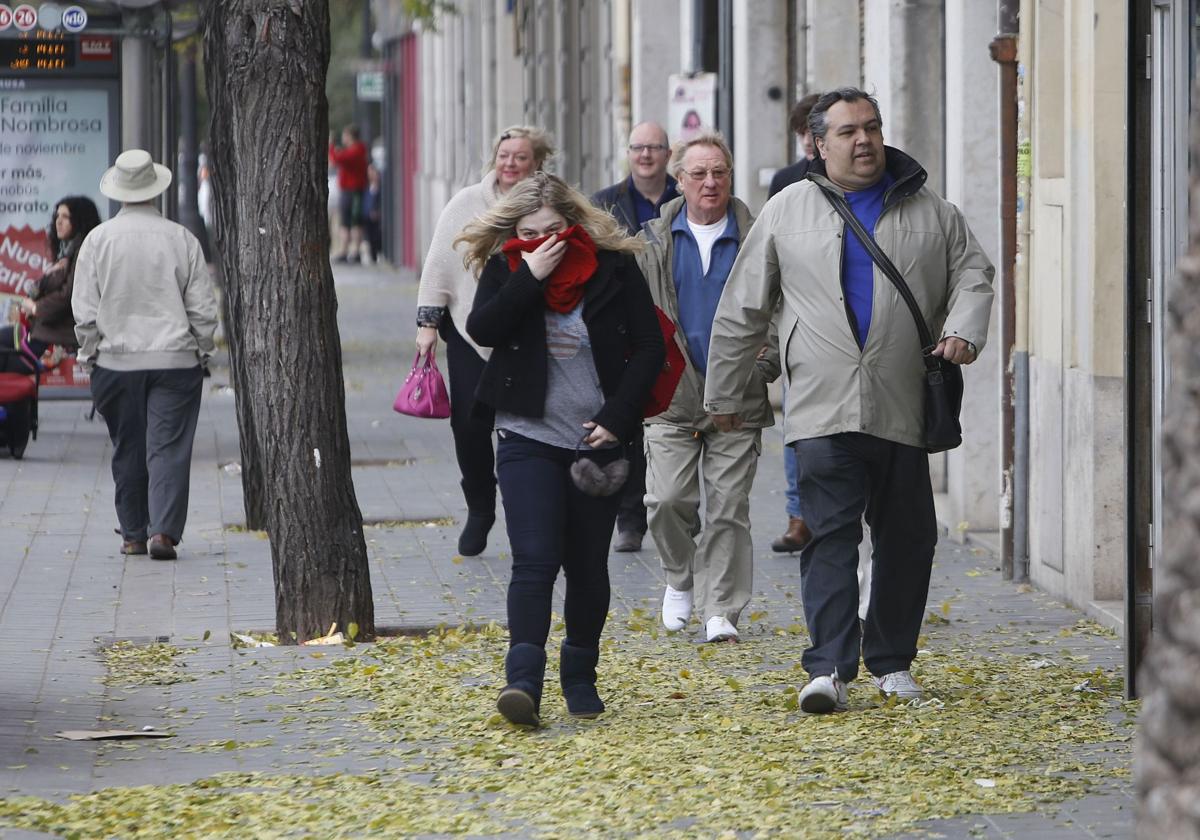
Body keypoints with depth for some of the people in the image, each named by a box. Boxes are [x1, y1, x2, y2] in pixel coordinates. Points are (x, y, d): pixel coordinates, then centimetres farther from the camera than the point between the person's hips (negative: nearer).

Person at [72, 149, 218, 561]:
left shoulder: (98, 240, -4)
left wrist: (90, 356, 9)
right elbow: (202, 307, -1)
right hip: (175, 359, -1)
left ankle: (134, 535, 17)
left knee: (128, 451, 12)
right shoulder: (181, 239, -4)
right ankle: (164, 531, -13)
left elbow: (85, 310, -2)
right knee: (169, 449, -2)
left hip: (116, 361, 1)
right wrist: (202, 351, 12)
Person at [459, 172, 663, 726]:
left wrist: (616, 419, -9)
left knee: (588, 565, 8)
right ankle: (523, 680, -20)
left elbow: (650, 348, -1)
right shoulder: (506, 270, 1)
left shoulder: (615, 268, -1)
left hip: (597, 440, 1)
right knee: (534, 560, -14)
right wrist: (531, 276, -21)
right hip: (528, 438, -1)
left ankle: (580, 677, 23)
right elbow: (482, 330, -15)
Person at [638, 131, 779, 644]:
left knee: (728, 508, -1)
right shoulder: (654, 242, 8)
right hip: (672, 395, 1)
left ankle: (721, 610, 5)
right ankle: (680, 578, 20)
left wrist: (764, 365, -7)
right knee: (667, 500, -7)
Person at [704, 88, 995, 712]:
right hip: (823, 409, -2)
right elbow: (742, 310, 12)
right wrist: (723, 395, 14)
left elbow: (972, 273, 14)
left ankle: (892, 661, 19)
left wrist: (963, 331, -8)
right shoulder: (787, 211, 8)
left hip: (904, 410, 2)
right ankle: (828, 668, -14)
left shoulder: (929, 210, 11)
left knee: (906, 538, 6)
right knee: (830, 534, -10)